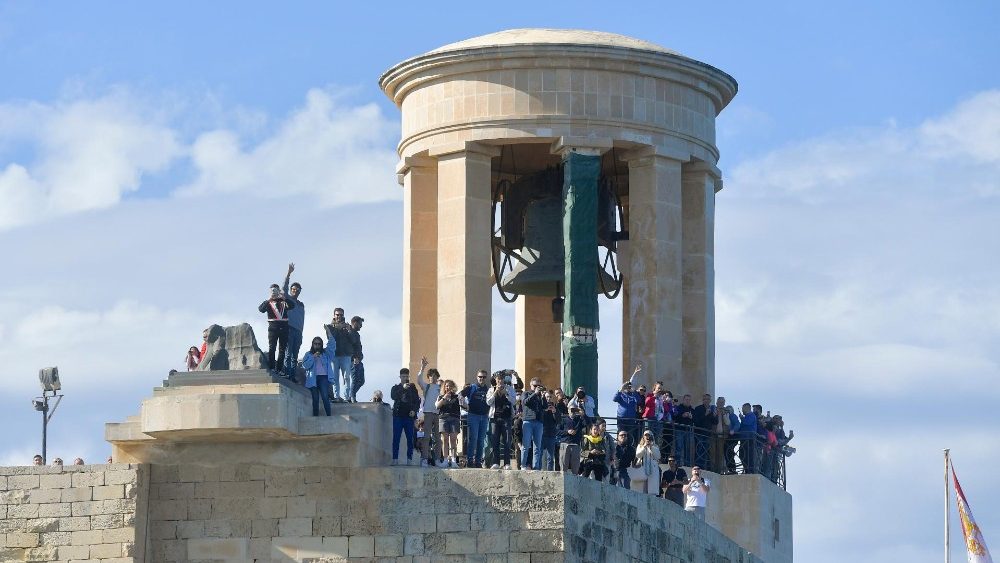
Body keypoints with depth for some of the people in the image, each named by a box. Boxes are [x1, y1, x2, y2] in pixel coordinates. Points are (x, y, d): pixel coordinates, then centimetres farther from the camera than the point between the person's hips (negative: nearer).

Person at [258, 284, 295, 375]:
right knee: (271, 347, -9)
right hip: (273, 327, -2)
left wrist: (284, 299, -20)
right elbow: (261, 309, -8)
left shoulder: (283, 302, 14)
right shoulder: (268, 303, 11)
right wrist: (268, 300, -20)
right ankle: (271, 368, -11)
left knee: (282, 349, 2)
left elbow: (292, 305, -5)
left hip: (284, 327, 2)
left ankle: (279, 369, 5)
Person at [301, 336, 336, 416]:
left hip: (323, 377, 0)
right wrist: (313, 357, -8)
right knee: (315, 399, -3)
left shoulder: (325, 353, 16)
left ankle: (329, 415, -16)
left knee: (325, 397, -14)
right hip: (313, 378, 0)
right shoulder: (308, 354, 14)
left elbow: (332, 345, 4)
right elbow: (305, 366, 1)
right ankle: (315, 416, -2)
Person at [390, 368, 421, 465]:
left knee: (410, 438, -2)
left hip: (409, 416, 1)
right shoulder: (396, 387, 9)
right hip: (398, 416, -1)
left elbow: (417, 401, 10)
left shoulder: (412, 388, 12)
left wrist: (414, 410, -7)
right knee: (396, 438, -5)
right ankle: (395, 458, -5)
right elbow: (393, 396, -10)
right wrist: (402, 388, -22)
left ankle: (409, 459, 1)